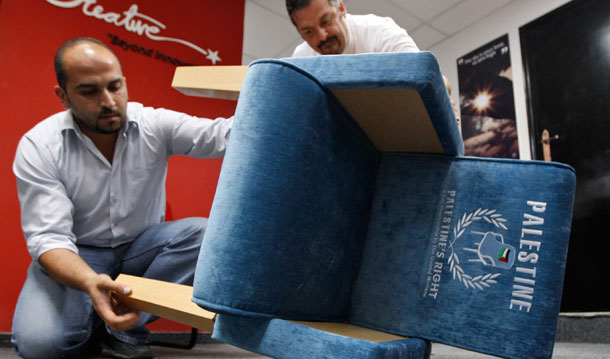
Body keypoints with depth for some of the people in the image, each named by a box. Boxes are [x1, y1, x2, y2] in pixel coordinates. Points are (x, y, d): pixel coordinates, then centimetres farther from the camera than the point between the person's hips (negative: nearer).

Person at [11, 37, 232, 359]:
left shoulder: (155, 125, -11)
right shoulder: (37, 147, -14)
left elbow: (222, 134, -26)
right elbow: (48, 236, -21)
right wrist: (91, 282, -42)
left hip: (141, 247, 2)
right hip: (75, 255, -1)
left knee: (205, 233, -26)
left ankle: (124, 328, -17)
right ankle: (97, 330, 6)